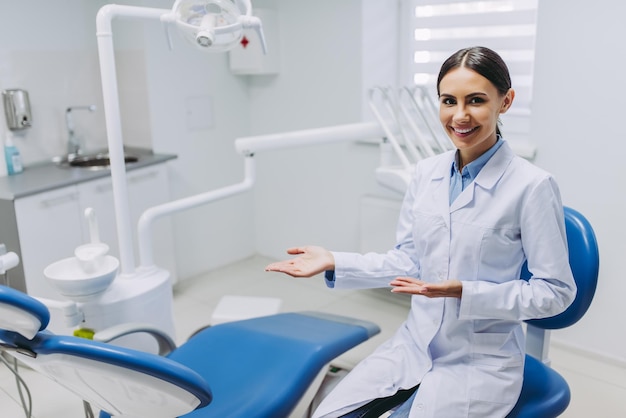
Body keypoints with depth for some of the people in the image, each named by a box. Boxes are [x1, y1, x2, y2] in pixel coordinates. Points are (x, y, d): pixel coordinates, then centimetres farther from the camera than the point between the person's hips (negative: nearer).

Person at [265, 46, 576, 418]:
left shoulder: (533, 186, -16)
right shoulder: (426, 173, -1)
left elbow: (556, 292, -11)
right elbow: (408, 261, 5)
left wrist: (464, 291, -23)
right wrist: (334, 263, -6)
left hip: (481, 362, -4)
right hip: (415, 343, 4)